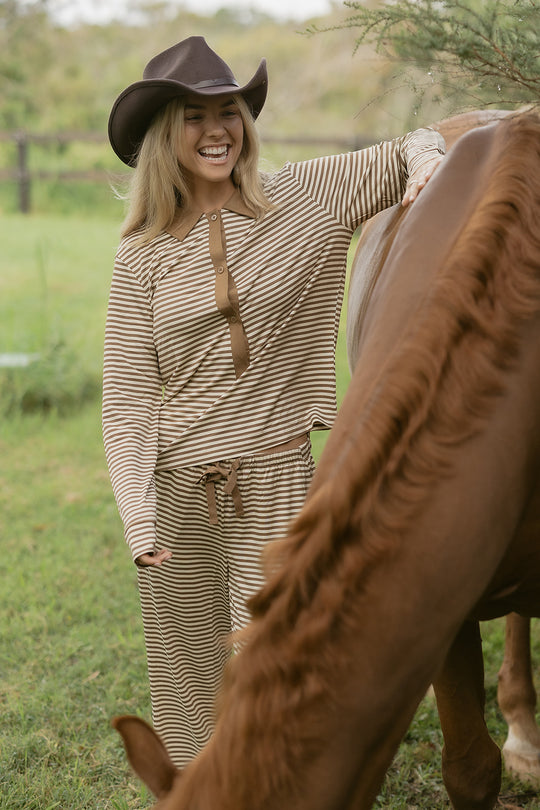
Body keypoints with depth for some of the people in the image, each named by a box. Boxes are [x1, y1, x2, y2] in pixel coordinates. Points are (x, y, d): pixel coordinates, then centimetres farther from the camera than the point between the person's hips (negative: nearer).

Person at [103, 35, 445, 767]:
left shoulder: (300, 200, 0)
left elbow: (411, 150, 11)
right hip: (178, 487, 1)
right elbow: (126, 397, -4)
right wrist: (139, 520, -14)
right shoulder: (143, 258, 0)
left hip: (275, 475, -1)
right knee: (188, 672, 13)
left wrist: (425, 166, -13)